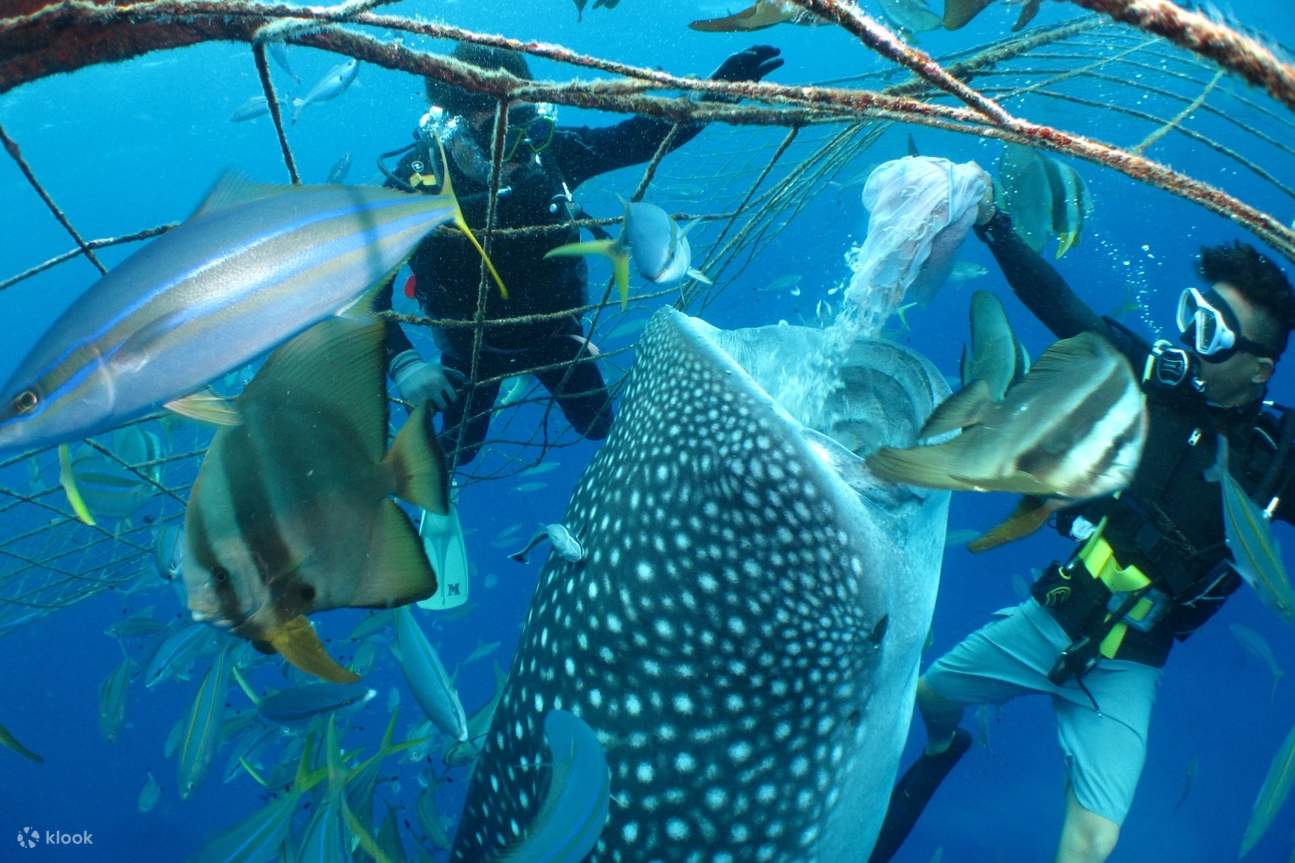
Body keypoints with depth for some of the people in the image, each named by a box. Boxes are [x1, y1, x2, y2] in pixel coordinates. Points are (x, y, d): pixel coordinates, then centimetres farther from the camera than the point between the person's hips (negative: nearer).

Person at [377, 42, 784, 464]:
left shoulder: (549, 153, -25)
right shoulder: (415, 180, -30)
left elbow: (643, 136, -18)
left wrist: (723, 83, -28)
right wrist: (403, 362, -39)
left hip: (552, 327, 2)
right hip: (472, 344, -1)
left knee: (599, 426, 18)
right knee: (457, 451, 13)